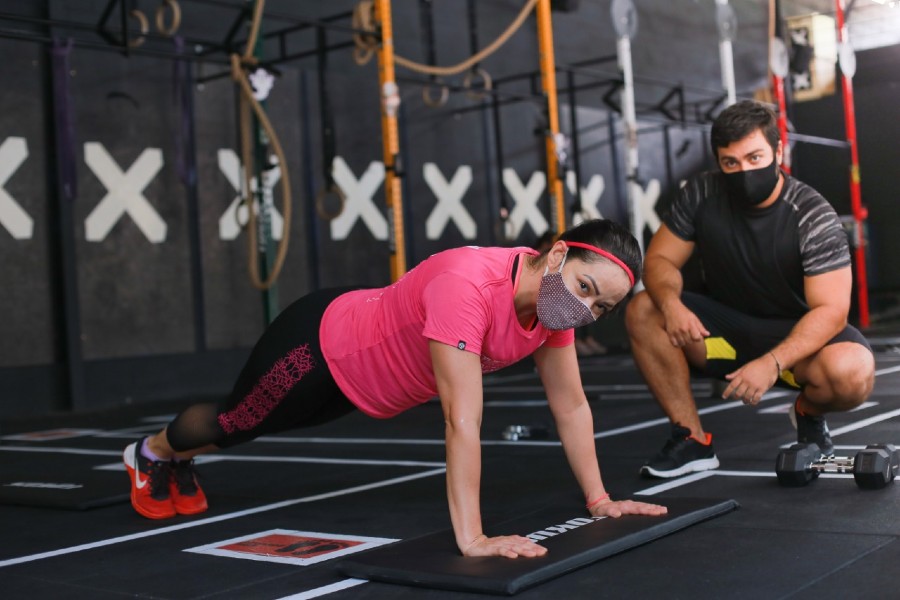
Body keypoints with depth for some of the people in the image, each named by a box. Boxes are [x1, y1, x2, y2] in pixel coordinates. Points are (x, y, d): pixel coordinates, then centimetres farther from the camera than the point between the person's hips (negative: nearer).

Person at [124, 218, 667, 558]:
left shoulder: (554, 295, -18)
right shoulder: (467, 287, -45)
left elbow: (571, 406, -9)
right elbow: (463, 421, -46)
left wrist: (599, 500, -7)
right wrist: (472, 539, -46)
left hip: (364, 356, 7)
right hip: (317, 348, -7)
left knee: (259, 429, 33)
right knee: (234, 423, 23)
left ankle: (181, 461, 64)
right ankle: (152, 454, 57)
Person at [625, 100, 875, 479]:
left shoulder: (813, 216, -21)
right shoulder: (701, 195, -11)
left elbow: (830, 311, -25)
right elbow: (659, 259, -7)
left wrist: (772, 363, -41)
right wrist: (671, 303, -32)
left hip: (796, 334, -3)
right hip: (727, 327, 3)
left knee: (852, 372, -35)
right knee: (642, 311, -22)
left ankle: (809, 413, 4)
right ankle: (692, 439, -12)